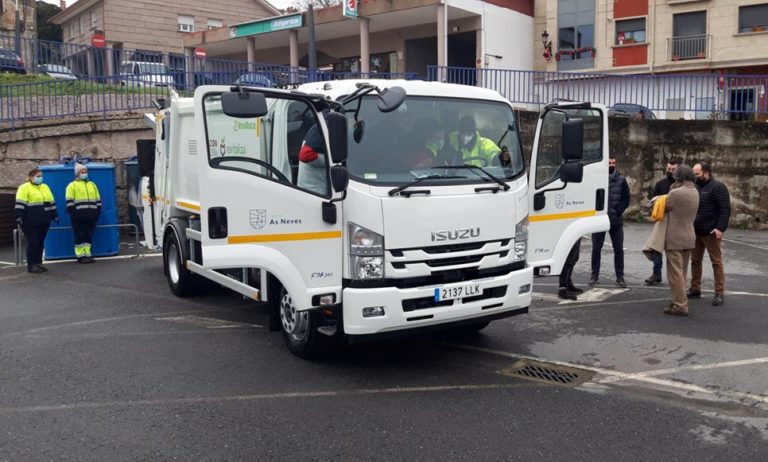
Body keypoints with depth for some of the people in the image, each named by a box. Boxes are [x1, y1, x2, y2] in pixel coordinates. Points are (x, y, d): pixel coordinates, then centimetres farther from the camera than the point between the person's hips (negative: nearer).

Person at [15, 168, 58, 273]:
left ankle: (38, 263, 18)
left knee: (40, 242, 10)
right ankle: (31, 265, 0)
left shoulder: (45, 187, 17)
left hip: (44, 221, 7)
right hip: (30, 222, -6)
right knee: (33, 243, -6)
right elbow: (20, 204, -13)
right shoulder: (24, 188, -5)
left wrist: (55, 216, 19)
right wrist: (19, 217, -21)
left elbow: (51, 202, 21)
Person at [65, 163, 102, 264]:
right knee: (80, 236, -2)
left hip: (91, 216, 5)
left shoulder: (92, 185, 19)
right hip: (79, 216, -5)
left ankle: (87, 254, 13)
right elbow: (69, 201, -5)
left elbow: (98, 200, 19)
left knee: (89, 235, 7)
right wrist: (72, 212, -12)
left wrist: (98, 211, 12)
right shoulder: (72, 185, 2)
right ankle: (81, 256, 1)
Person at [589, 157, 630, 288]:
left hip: (616, 221, 1)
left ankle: (620, 277, 12)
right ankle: (595, 275, 13)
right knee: (596, 248, 3)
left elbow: (626, 199, 4)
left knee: (618, 249, 4)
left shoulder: (621, 180, 3)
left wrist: (618, 212, -7)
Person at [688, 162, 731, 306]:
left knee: (716, 262, -2)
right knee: (695, 261, 11)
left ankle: (719, 293, 1)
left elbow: (725, 209, -15)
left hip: (710, 233, -7)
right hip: (696, 232, 7)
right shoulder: (696, 187, 14)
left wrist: (720, 228, -23)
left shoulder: (717, 187, -9)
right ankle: (695, 289, 19)